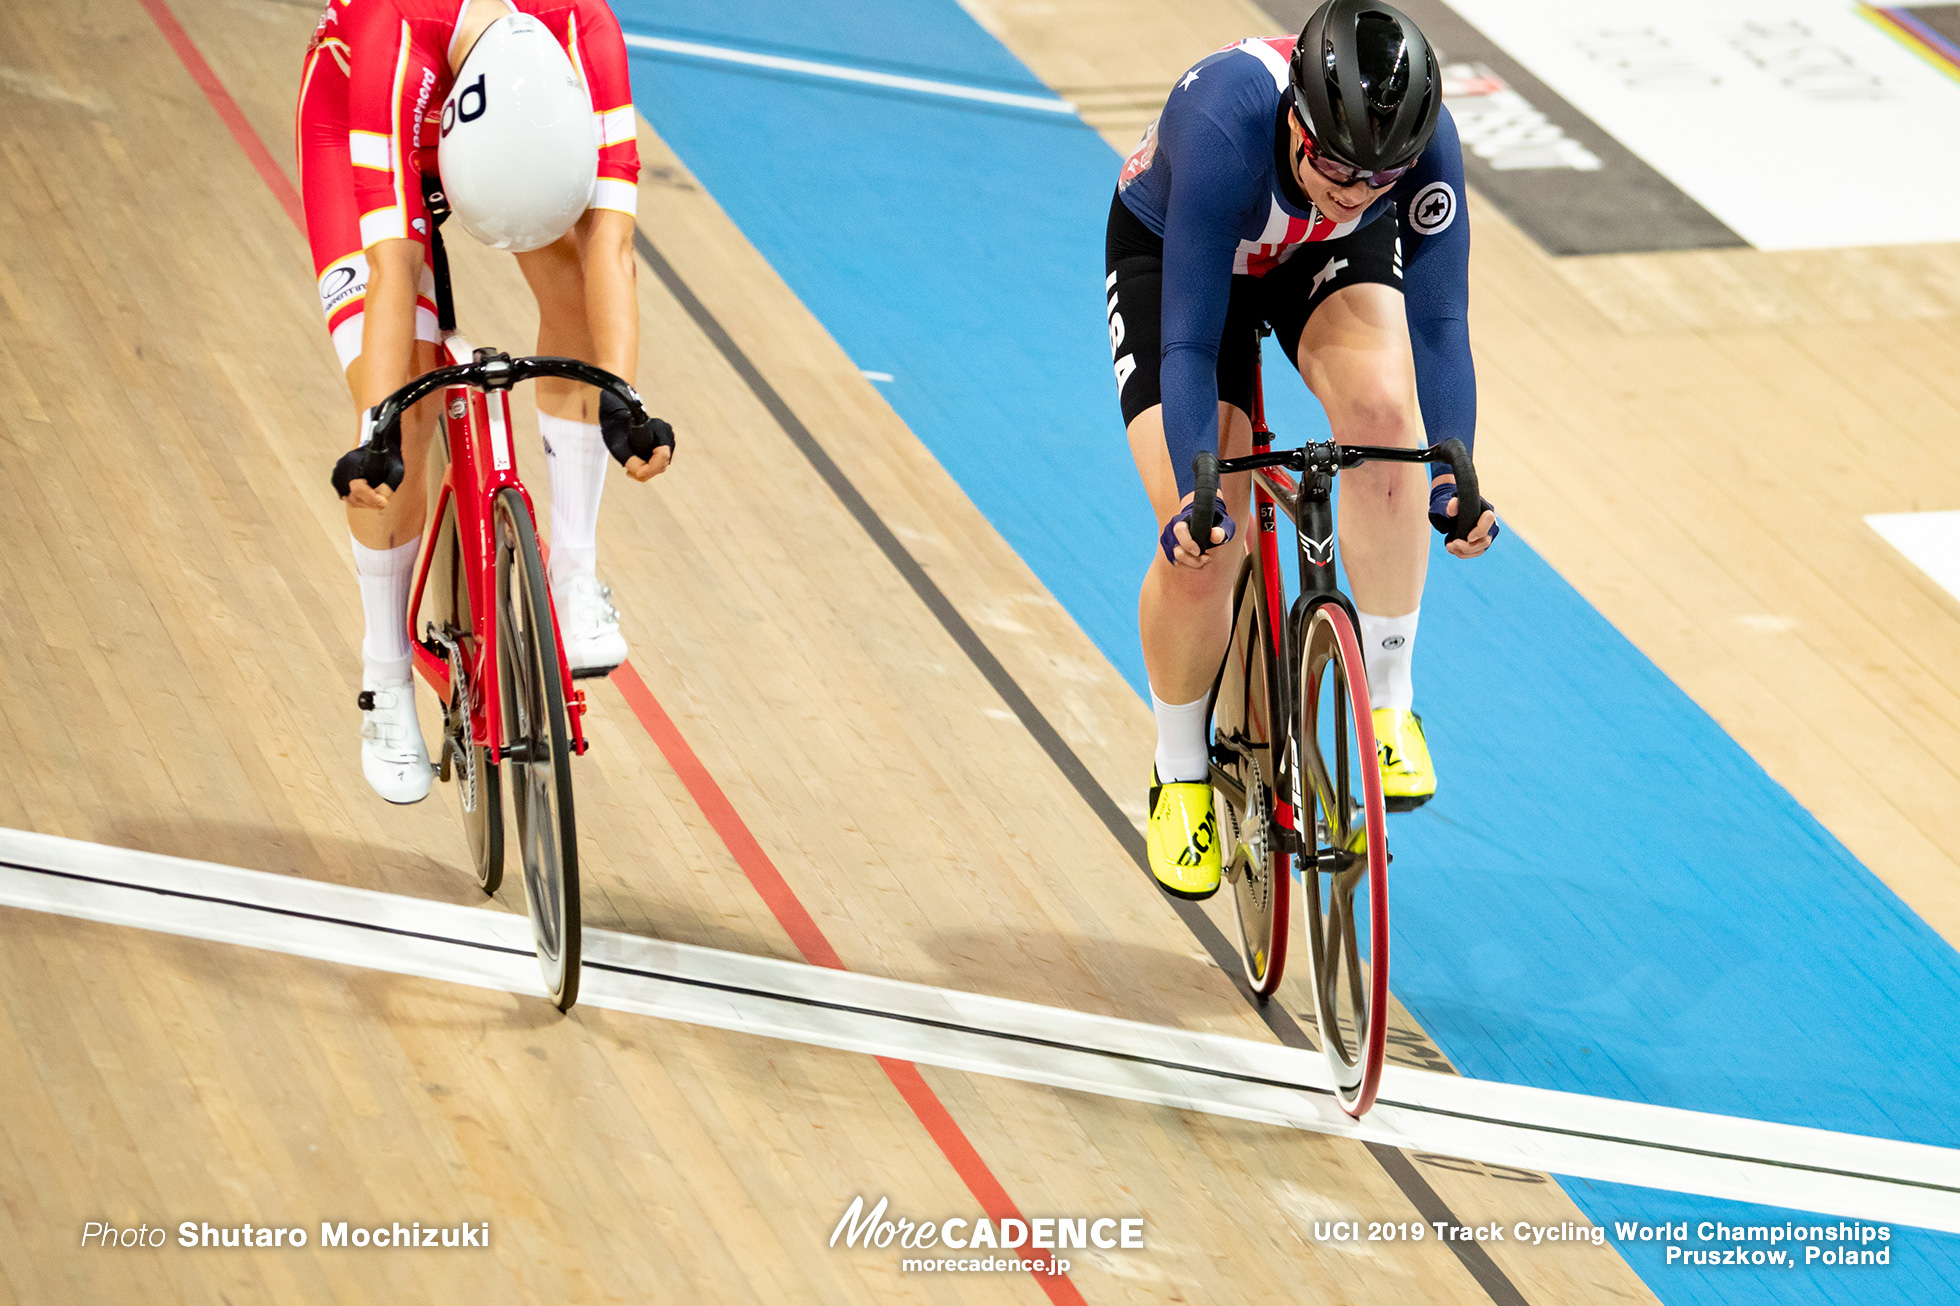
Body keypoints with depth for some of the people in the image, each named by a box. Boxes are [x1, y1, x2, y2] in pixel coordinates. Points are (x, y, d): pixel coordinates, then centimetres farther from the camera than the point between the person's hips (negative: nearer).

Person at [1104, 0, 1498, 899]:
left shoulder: (1424, 140, -33)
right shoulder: (1227, 121, -42)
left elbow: (1440, 322, -27)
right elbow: (1190, 339, -39)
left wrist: (1456, 475, -38)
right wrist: (1198, 489, -48)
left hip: (1331, 257, 2)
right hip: (1173, 252, -2)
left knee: (1381, 399, -31)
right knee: (1201, 545, -14)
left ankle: (1387, 699, -16)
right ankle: (1180, 774, 13)